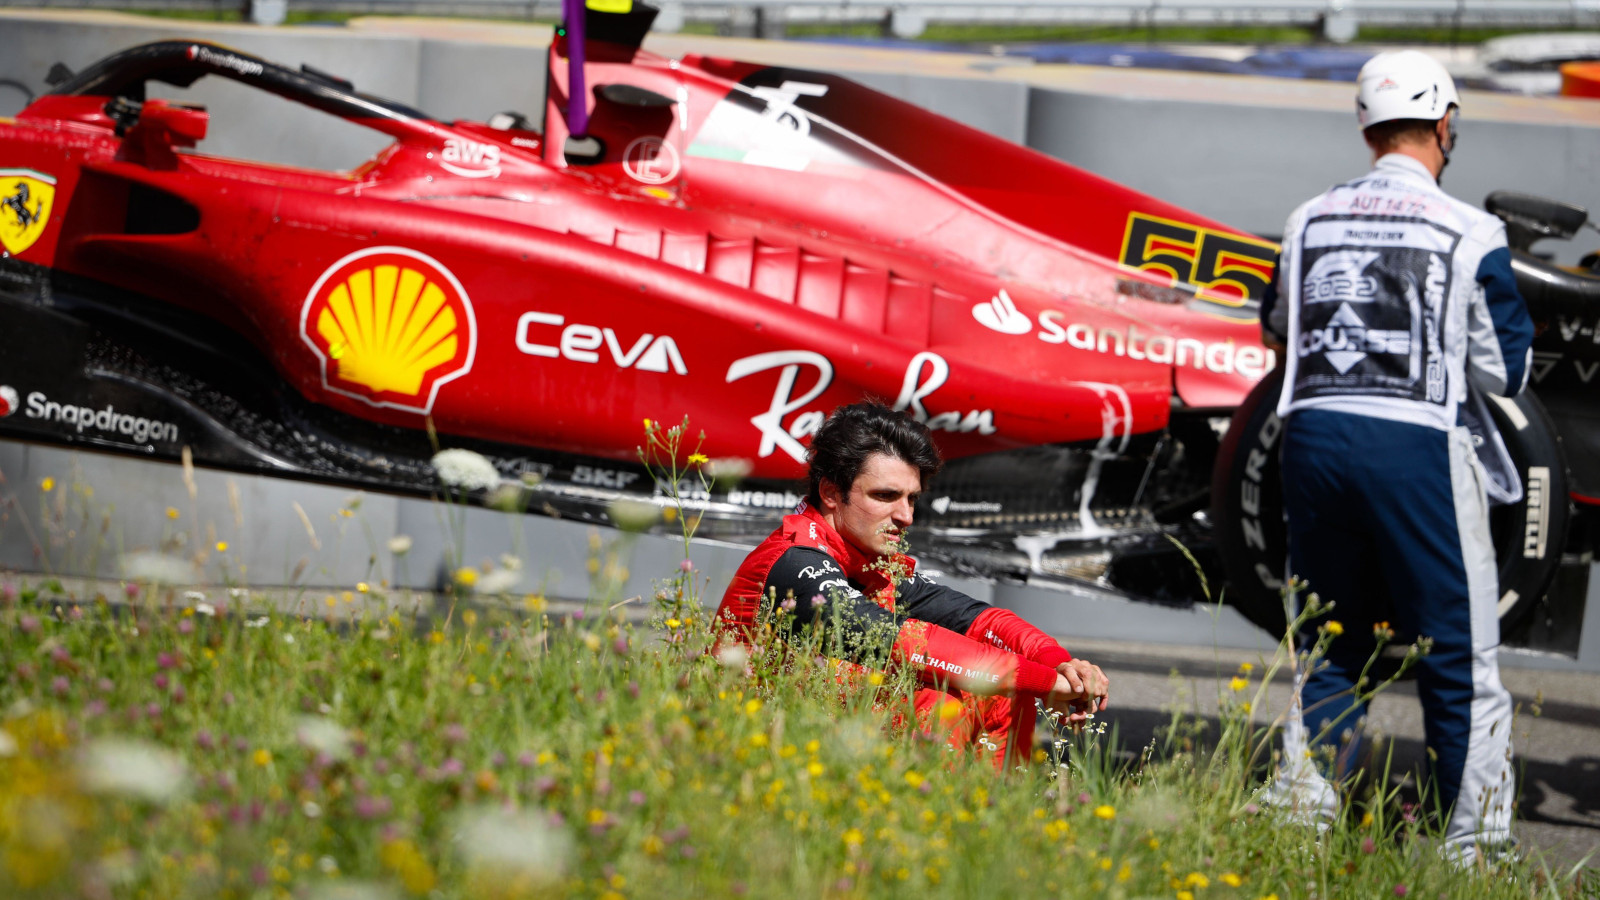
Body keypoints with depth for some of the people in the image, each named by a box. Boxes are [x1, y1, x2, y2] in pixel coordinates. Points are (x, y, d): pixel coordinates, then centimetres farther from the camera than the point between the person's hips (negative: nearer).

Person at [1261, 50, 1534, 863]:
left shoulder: (1309, 222, 8)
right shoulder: (1470, 233, -4)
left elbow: (1278, 331, 22)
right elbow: (1503, 371, 1)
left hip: (1312, 433, 4)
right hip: (1415, 442, -4)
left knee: (1331, 651, 16)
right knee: (1460, 662, 3)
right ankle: (1473, 848, 1)